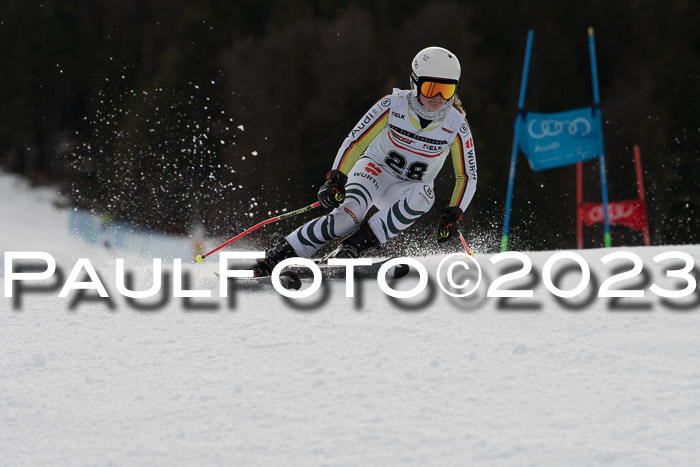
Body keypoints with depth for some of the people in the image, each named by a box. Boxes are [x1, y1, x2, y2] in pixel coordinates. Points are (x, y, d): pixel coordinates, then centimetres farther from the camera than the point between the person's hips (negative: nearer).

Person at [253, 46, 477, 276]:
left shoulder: (457, 125, -13)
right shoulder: (394, 104, -16)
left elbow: (467, 176, -5)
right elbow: (355, 142, -13)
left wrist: (452, 215, -19)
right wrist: (336, 179, -25)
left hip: (406, 189, 2)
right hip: (375, 169, -2)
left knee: (423, 195, -37)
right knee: (350, 213, -35)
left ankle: (353, 246, -35)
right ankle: (280, 253, -27)